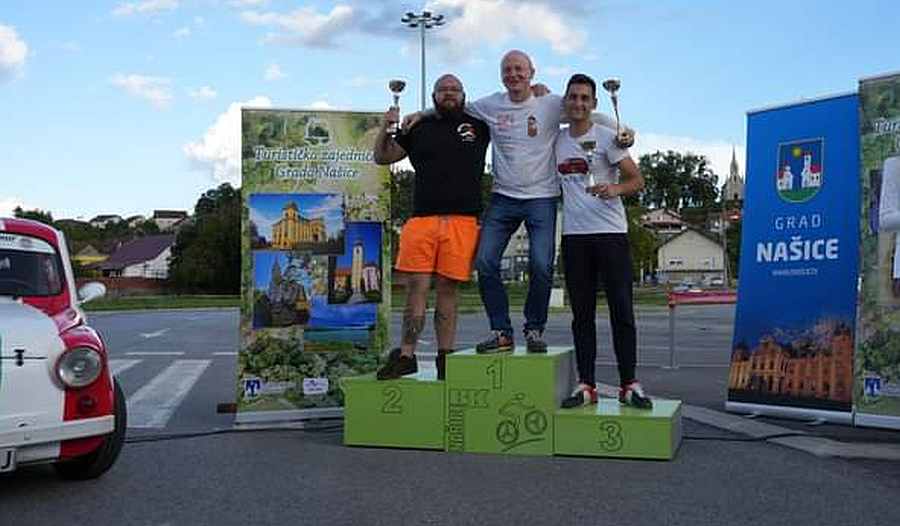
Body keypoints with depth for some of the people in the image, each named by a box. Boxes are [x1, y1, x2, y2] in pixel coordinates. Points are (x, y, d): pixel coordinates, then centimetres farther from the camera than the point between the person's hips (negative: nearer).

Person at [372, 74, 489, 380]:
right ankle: (406, 356, 5)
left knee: (447, 290, 3)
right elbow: (381, 158, 21)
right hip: (421, 219, 1)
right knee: (416, 288, -2)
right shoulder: (420, 129, 17)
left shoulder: (478, 127, 15)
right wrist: (386, 128, 5)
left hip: (462, 220, -1)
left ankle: (445, 358, 9)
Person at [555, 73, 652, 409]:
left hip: (610, 233, -4)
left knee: (621, 311, -2)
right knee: (582, 314, 7)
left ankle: (629, 386, 5)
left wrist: (615, 189, -24)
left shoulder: (605, 137, -2)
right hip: (574, 235, 4)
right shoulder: (556, 140, 11)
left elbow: (637, 180, -3)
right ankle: (586, 385, 12)